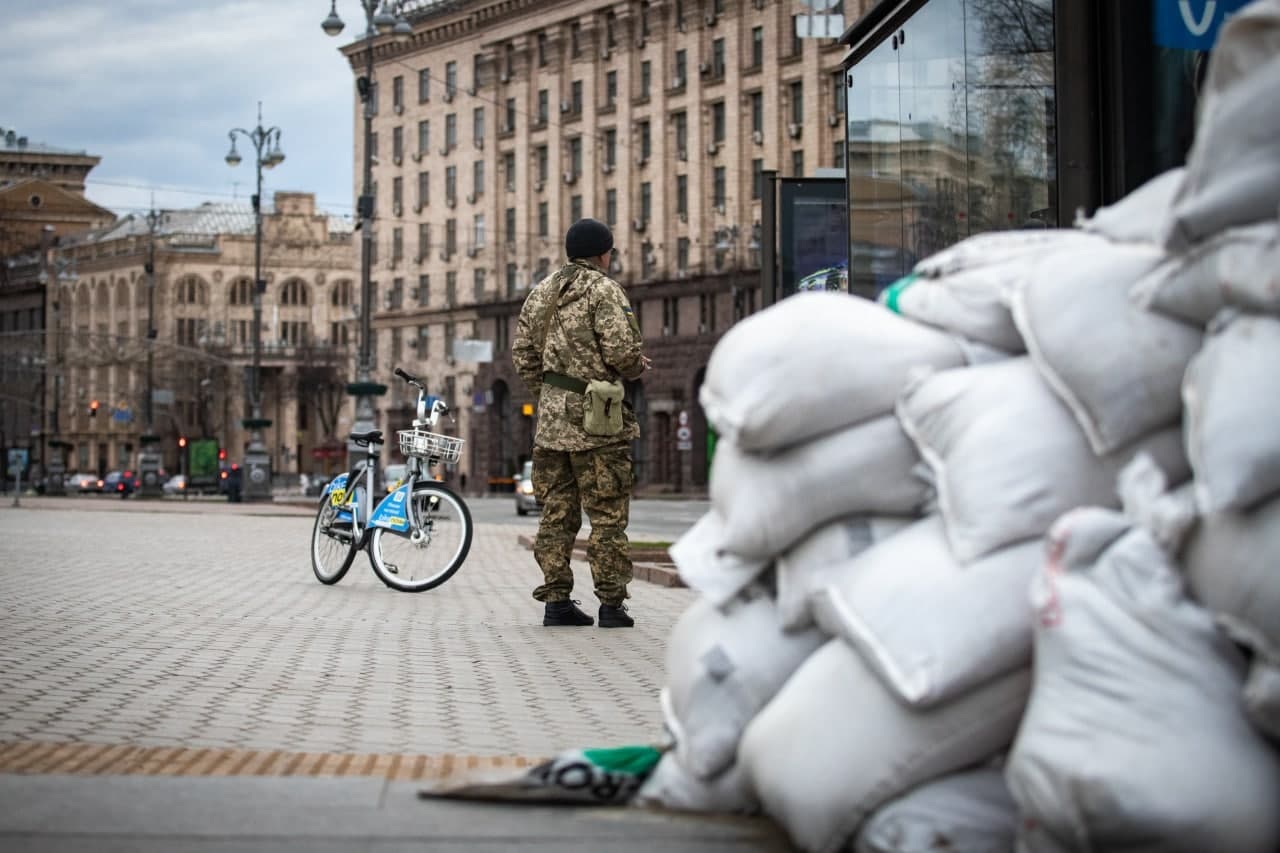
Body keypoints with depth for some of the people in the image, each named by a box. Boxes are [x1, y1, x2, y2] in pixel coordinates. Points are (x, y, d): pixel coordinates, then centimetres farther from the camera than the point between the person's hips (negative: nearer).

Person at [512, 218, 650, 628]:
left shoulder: (541, 292, 13)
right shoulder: (604, 291, -10)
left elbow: (522, 353, 14)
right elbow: (621, 351, -19)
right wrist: (639, 365, 2)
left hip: (552, 420, 7)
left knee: (557, 513, 10)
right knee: (607, 515, -1)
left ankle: (556, 601, 11)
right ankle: (611, 604, 1)